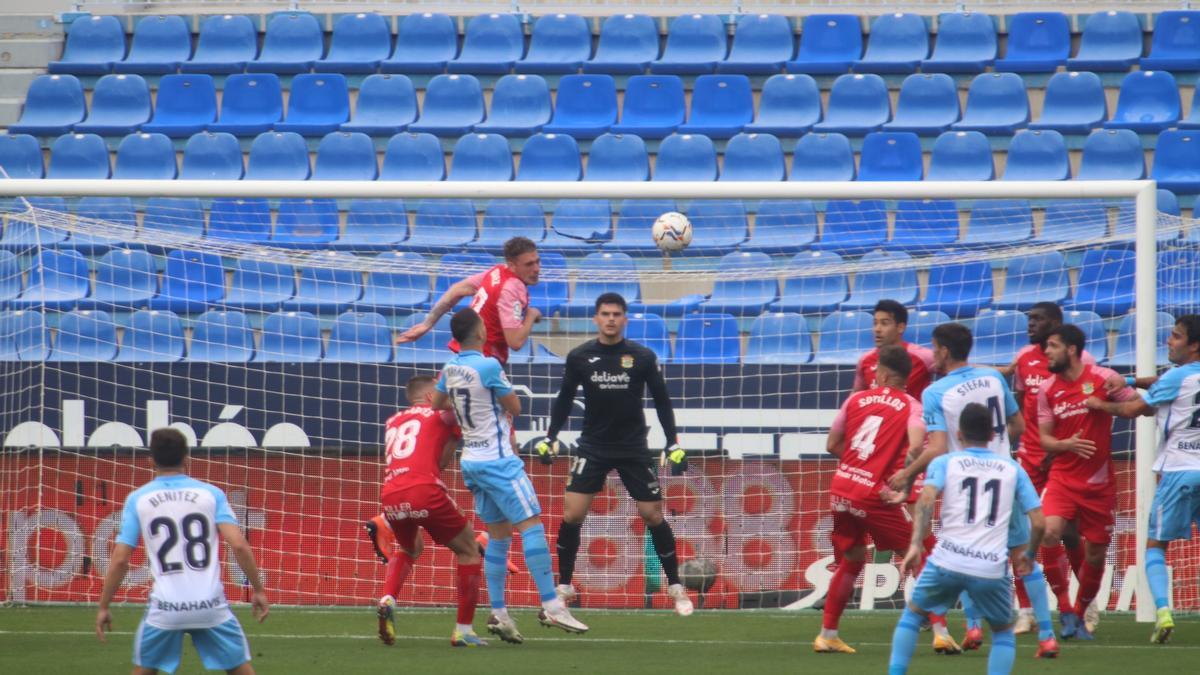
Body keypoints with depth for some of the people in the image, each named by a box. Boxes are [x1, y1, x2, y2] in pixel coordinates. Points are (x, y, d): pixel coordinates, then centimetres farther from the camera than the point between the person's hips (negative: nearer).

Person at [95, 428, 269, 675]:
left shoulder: (137, 500, 3)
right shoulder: (211, 493, 3)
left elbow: (120, 560, -1)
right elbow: (239, 545, -7)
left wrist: (103, 607, 8)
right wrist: (258, 590, 2)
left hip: (165, 609, 0)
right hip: (211, 606, 0)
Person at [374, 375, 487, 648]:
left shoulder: (392, 423, 28)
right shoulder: (440, 414, 15)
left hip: (390, 496, 5)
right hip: (425, 490, -5)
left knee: (408, 550, 35)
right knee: (469, 551, 14)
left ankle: (387, 600, 6)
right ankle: (463, 630, 8)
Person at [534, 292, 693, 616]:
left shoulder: (643, 357, -5)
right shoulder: (579, 357, -3)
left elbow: (661, 401, 3)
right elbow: (564, 400, 9)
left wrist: (673, 444, 0)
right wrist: (550, 437, 2)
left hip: (633, 449, 0)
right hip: (592, 447, 0)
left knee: (653, 515, 1)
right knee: (572, 515, -9)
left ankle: (675, 586, 16)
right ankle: (564, 586, 5)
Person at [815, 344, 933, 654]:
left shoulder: (857, 399, 11)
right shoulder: (911, 406, 0)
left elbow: (832, 445, 14)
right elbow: (915, 447, -19)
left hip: (841, 489, 5)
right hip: (873, 494, -5)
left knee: (852, 560, 23)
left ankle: (827, 636, 24)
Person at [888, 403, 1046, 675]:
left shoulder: (944, 463, 11)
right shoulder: (1012, 468, 15)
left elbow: (927, 499, -10)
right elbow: (1038, 522, 9)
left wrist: (915, 545, -17)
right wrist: (1029, 555, 27)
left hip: (948, 561, 0)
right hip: (992, 568, 1)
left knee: (913, 612, 25)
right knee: (1003, 630, 22)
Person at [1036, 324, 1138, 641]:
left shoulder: (1103, 378, -3)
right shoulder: (1047, 390, 4)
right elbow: (1044, 439, 7)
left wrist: (1114, 400, -20)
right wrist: (1066, 444, -14)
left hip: (1099, 482, -1)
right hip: (1062, 479, 1)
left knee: (1096, 554, 5)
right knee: (1049, 533, -24)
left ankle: (1079, 614, 27)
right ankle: (1065, 609, -10)